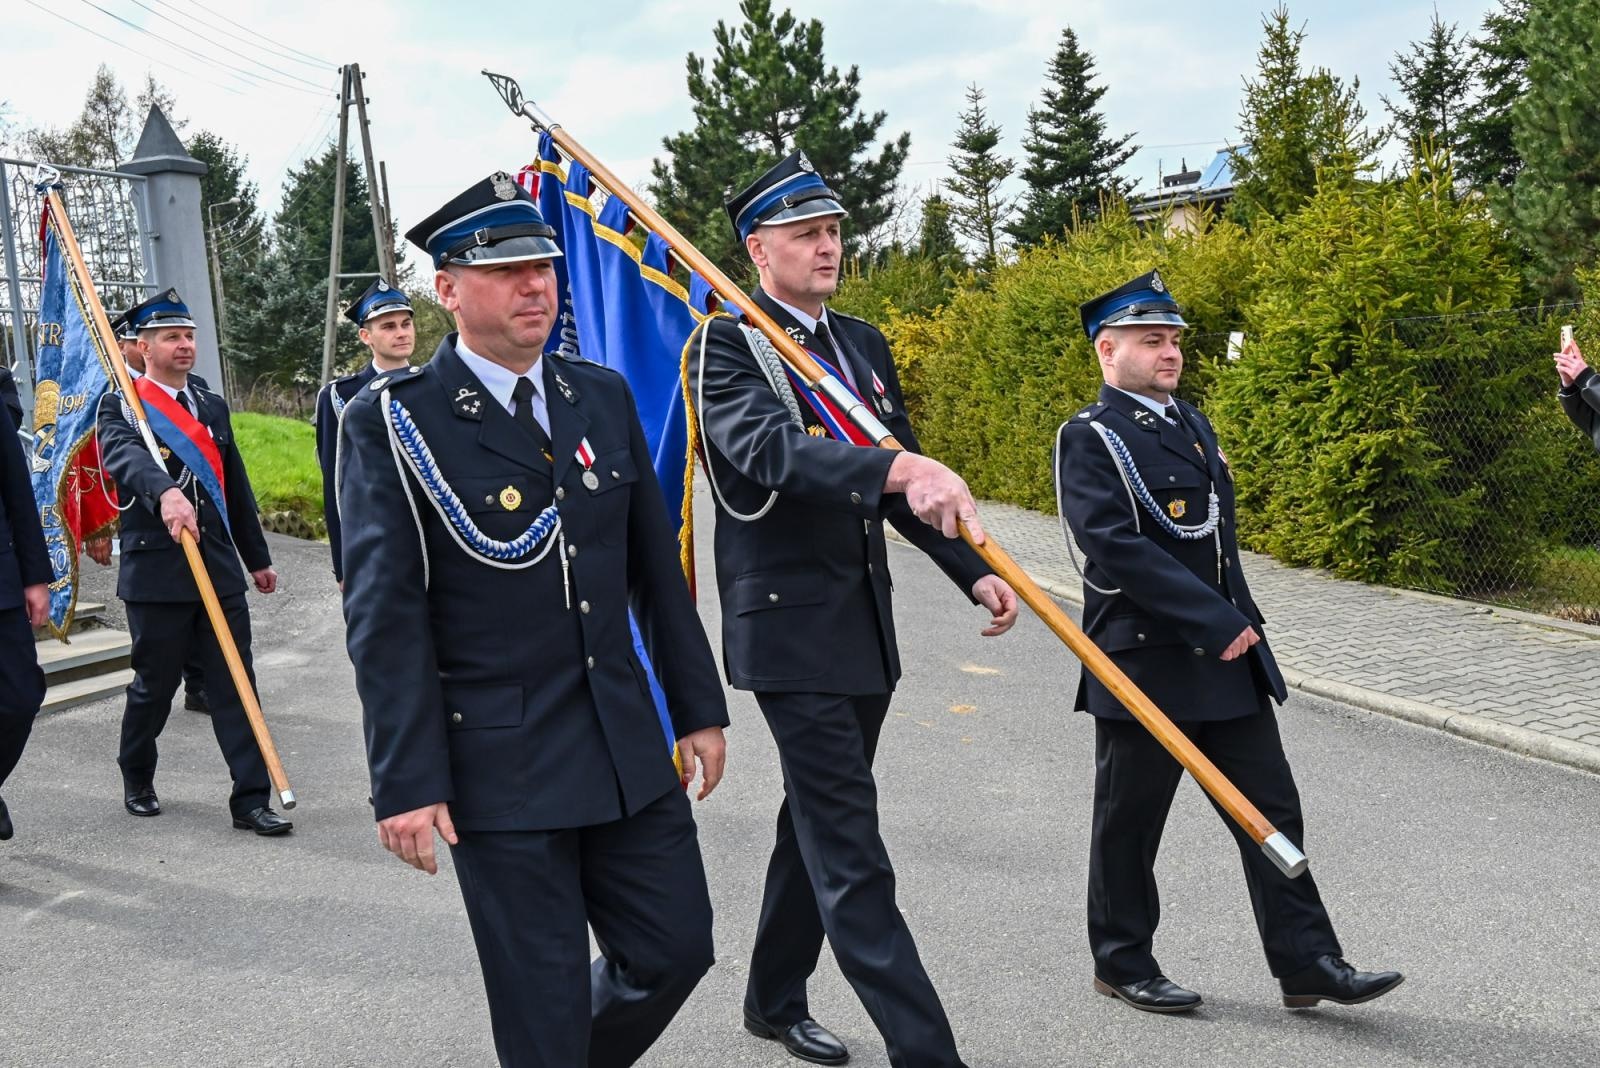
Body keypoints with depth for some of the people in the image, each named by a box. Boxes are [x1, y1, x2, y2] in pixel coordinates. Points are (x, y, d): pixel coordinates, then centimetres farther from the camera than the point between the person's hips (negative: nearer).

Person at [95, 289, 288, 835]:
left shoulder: (213, 406, 15)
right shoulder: (120, 407, -3)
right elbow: (126, 456, -26)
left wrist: (257, 557, 21)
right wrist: (164, 492, -46)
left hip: (220, 570, 4)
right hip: (156, 573, -4)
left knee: (235, 687, 0)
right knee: (154, 686, 8)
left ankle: (251, 800, 2)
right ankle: (137, 780, 32)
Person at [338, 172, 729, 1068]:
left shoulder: (604, 396, 7)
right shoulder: (392, 421, -9)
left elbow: (658, 567, 12)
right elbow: (385, 615, -12)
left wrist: (699, 707, 12)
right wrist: (406, 784, -14)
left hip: (629, 748, 5)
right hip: (500, 766, -5)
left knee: (675, 949, 11)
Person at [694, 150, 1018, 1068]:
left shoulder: (863, 344, 13)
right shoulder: (728, 346, -11)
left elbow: (905, 491, 17)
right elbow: (771, 449, -31)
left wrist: (973, 571, 5)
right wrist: (901, 468, -44)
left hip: (866, 627, 8)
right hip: (791, 629, -8)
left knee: (818, 826, 20)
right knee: (852, 855, -7)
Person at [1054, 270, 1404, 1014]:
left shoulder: (1191, 423, 13)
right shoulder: (1090, 439, -12)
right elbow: (1119, 549, -23)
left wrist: (1239, 624, 13)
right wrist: (1217, 625, -22)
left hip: (1228, 658, 8)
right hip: (1147, 665, -7)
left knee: (1271, 810, 8)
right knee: (1130, 820, 7)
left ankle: (1308, 964, 15)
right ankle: (1122, 964, 22)